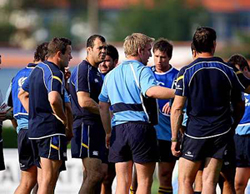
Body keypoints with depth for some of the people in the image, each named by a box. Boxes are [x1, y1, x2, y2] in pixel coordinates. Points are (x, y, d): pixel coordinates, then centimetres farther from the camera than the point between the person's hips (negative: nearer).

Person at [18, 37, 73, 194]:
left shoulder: (38, 69, 17)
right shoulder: (55, 72, -13)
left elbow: (22, 94, 27)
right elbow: (54, 99, -30)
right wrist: (66, 123, -16)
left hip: (34, 128, 9)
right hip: (51, 129, -9)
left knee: (44, 178, 14)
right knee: (49, 178, -9)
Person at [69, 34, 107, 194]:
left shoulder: (96, 72, 21)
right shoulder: (82, 70, -11)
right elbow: (84, 101, -20)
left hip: (97, 129, 10)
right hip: (87, 128, -10)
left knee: (92, 175, 8)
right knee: (97, 173, -16)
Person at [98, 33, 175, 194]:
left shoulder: (111, 74, 19)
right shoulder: (142, 70, -5)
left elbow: (103, 106, 22)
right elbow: (151, 91, -26)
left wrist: (108, 132, 28)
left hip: (118, 129, 6)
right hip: (140, 126, -6)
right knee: (145, 181, -1)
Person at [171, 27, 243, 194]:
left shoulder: (186, 72, -7)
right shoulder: (227, 70, 2)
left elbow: (177, 107, -10)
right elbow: (239, 105, 10)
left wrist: (174, 139, -4)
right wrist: (231, 128, 24)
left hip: (195, 131, -3)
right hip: (221, 133, 3)